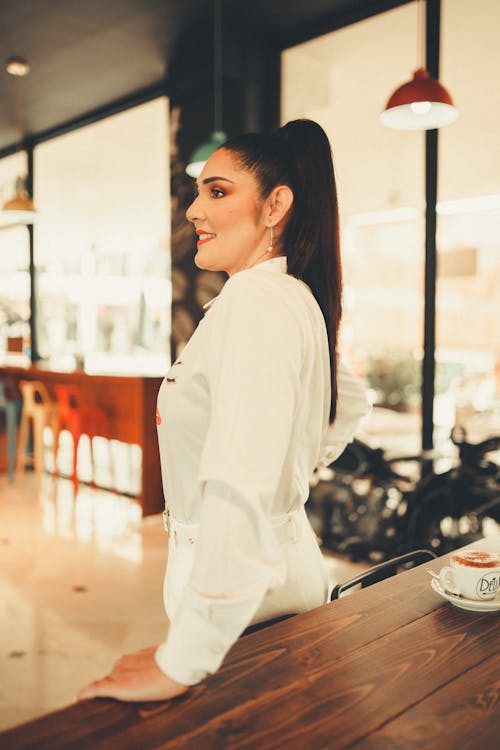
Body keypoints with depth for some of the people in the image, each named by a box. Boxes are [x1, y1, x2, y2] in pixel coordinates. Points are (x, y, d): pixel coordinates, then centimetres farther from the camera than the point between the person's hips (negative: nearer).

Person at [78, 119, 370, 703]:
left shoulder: (254, 303, -24)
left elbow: (242, 493, -34)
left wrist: (183, 660, -31)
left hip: (243, 586, -9)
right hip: (290, 552, 9)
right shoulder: (300, 299, 6)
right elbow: (351, 405, 23)